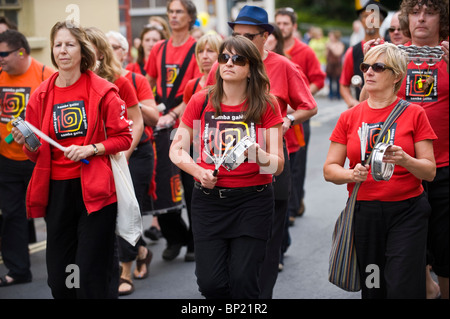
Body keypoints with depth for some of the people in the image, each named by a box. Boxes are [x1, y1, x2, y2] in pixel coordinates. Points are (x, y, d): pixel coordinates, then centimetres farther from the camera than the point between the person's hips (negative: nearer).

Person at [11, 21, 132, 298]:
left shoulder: (102, 90, -2)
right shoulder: (41, 96, 7)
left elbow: (123, 138, -1)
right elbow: (37, 153, 13)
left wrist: (91, 149, -15)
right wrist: (27, 143, -9)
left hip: (95, 190, -3)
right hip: (57, 190, 4)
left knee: (91, 277, -5)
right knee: (58, 278, 6)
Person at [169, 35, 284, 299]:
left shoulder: (266, 105, -2)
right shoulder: (201, 102, 2)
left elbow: (278, 165, -6)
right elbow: (176, 150, 7)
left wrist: (258, 154, -27)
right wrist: (199, 171, -12)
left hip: (253, 200, -1)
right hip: (209, 199, 1)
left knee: (243, 281, -10)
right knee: (210, 283, -5)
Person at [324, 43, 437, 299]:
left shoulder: (414, 114, 1)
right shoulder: (349, 118, 7)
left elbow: (430, 172, -2)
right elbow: (329, 169, 6)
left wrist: (404, 160, -22)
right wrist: (351, 174, -15)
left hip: (407, 212, -2)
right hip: (364, 211, 3)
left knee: (402, 289, -13)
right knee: (372, 290, 7)